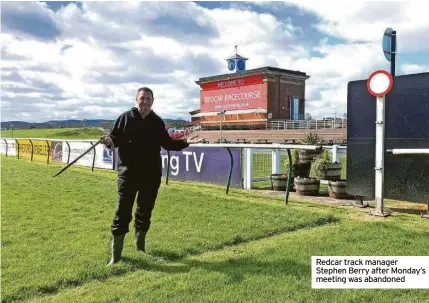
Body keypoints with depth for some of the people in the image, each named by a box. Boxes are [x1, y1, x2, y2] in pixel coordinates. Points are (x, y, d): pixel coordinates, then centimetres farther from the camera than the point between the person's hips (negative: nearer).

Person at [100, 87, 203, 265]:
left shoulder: (157, 121, 10)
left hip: (151, 174, 3)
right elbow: (115, 138, 1)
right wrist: (109, 140, -22)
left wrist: (185, 142, 3)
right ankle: (116, 254, 5)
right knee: (123, 212, -4)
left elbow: (167, 143, 15)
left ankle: (140, 245, 31)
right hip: (128, 172, -3)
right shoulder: (125, 118, 1)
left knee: (145, 210, 12)